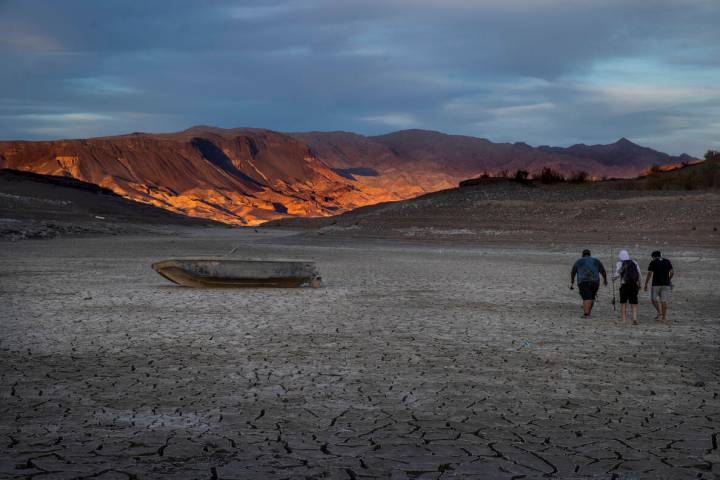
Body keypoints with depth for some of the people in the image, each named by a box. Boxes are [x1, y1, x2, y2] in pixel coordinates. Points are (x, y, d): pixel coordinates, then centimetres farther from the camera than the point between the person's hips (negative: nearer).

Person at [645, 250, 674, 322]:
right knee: (664, 301, 6)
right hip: (666, 284, 3)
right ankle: (664, 317, 5)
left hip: (656, 284, -3)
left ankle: (659, 313, -4)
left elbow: (649, 274, -9)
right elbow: (672, 272, 1)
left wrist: (645, 284, -3)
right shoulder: (667, 262, 5)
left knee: (654, 299, 12)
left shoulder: (653, 263, -3)